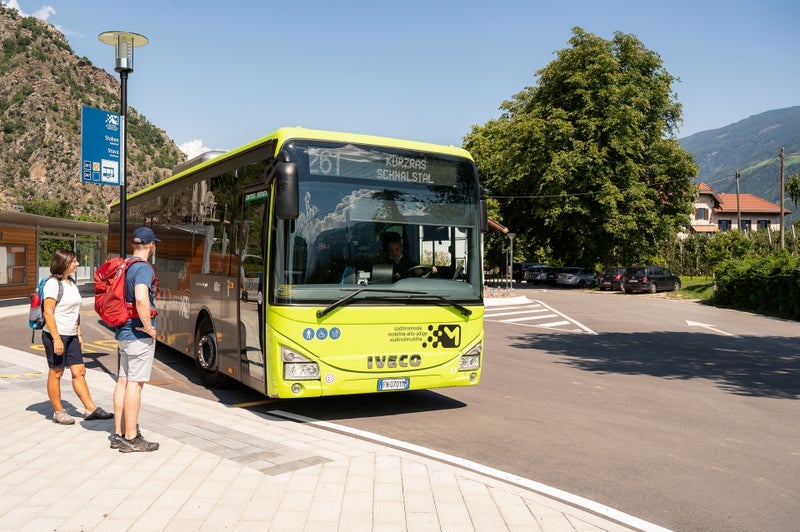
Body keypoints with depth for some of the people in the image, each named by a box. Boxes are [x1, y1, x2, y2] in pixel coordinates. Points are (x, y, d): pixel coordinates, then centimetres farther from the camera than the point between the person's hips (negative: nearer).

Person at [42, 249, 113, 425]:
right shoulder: (53, 283, -13)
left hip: (71, 336, 8)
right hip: (55, 335, -8)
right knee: (56, 373, 3)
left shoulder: (72, 282, 12)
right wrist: (56, 339, -21)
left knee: (79, 371, 6)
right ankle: (58, 412, 13)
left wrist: (79, 334, 16)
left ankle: (90, 408, 8)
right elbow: (48, 313, -18)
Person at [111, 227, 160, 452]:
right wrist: (149, 327, -20)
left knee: (123, 381, 12)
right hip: (139, 335, -9)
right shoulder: (144, 268, -16)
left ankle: (119, 434, 20)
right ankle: (131, 438, 3)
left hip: (123, 332, 9)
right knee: (135, 383, -4)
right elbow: (141, 300, -31)